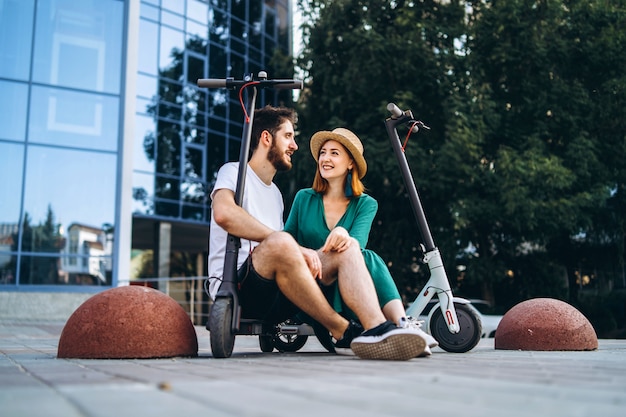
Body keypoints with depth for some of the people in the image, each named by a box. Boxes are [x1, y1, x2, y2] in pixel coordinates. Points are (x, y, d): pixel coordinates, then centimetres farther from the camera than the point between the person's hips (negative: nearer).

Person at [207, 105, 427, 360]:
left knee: (346, 249, -11)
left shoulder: (275, 193, 30)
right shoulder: (233, 172, 5)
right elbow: (223, 213, -20)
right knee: (280, 243, -36)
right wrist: (294, 247, -22)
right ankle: (343, 332, -24)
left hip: (275, 301, 7)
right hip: (235, 289, -7)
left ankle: (378, 330, -35)